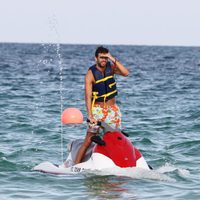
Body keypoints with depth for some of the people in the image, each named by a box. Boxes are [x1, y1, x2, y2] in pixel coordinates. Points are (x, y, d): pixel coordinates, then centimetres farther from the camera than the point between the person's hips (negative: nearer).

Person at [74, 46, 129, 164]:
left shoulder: (111, 67, -1)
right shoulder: (90, 74, -12)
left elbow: (126, 73, -18)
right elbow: (88, 96, -18)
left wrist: (114, 60, -22)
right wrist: (90, 115, -28)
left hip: (113, 109, 4)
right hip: (98, 109, -4)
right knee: (88, 141, -10)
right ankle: (76, 165, -9)